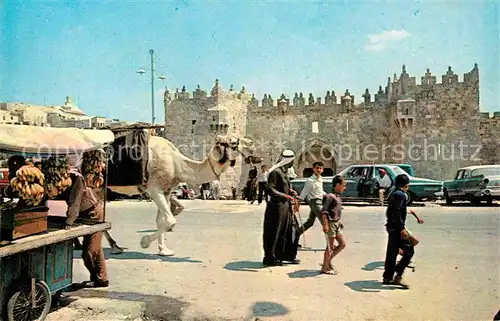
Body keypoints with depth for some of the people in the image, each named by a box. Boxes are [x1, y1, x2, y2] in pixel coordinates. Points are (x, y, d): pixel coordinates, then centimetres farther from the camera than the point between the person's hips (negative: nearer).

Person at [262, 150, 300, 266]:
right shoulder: (275, 172, -16)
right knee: (274, 233, 0)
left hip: (285, 206, 10)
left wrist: (290, 191, 8)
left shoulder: (284, 171, 14)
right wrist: (284, 195, -25)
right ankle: (269, 258, 13)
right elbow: (270, 190, -21)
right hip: (277, 206, -10)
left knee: (291, 229, 14)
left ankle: (288, 255, 26)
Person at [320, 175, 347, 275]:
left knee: (342, 244, 12)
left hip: (336, 224, 9)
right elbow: (324, 211, -21)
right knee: (330, 247, -1)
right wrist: (325, 224, -25)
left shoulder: (338, 197, 12)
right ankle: (325, 268, 12)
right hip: (330, 224, -9)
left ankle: (328, 261, 22)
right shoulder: (330, 196, -16)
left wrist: (339, 222, 20)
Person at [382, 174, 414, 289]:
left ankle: (388, 277, 19)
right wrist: (402, 228, -25)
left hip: (391, 227, 10)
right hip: (397, 228, -10)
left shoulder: (393, 194, 16)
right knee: (409, 251, -5)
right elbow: (397, 212, -24)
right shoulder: (400, 195, -13)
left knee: (392, 253, 13)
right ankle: (398, 276, -8)